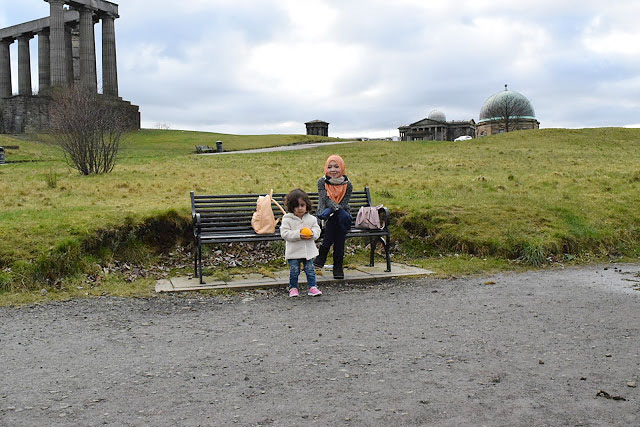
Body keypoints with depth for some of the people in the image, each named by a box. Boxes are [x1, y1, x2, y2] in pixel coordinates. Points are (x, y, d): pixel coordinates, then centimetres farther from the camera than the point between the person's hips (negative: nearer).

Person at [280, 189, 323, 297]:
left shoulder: (311, 219, 3)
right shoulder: (287, 219, -7)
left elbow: (317, 230, 5)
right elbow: (284, 233, -14)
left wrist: (312, 234, -19)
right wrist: (298, 234, -25)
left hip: (308, 251, 2)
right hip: (293, 252, -2)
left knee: (310, 270, 6)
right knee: (294, 271, 3)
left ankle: (312, 287, 16)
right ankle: (293, 288, 17)